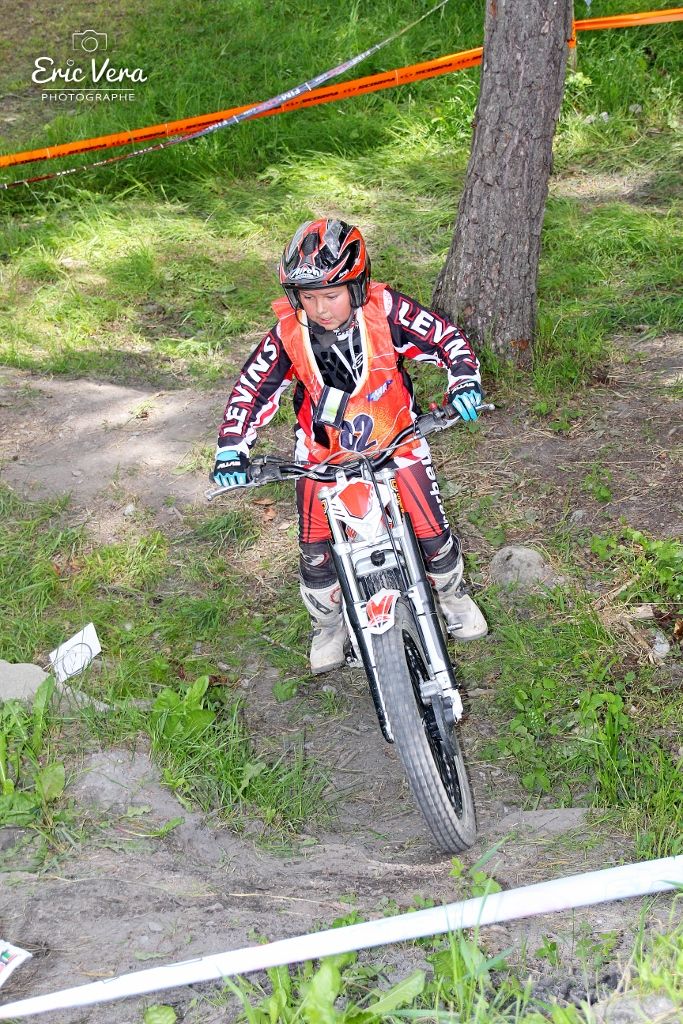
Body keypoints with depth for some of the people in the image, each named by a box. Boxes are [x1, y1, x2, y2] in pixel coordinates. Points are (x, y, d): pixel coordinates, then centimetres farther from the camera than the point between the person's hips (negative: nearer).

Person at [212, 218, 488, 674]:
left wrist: (464, 382, -30)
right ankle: (329, 622, 28)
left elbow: (448, 338, -13)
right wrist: (232, 449, -19)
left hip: (396, 439, 0)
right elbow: (252, 389, -9)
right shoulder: (289, 334, -17)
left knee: (434, 532, 2)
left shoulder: (385, 311, -21)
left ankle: (452, 593, 35)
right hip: (324, 452, 1)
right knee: (316, 550, -1)